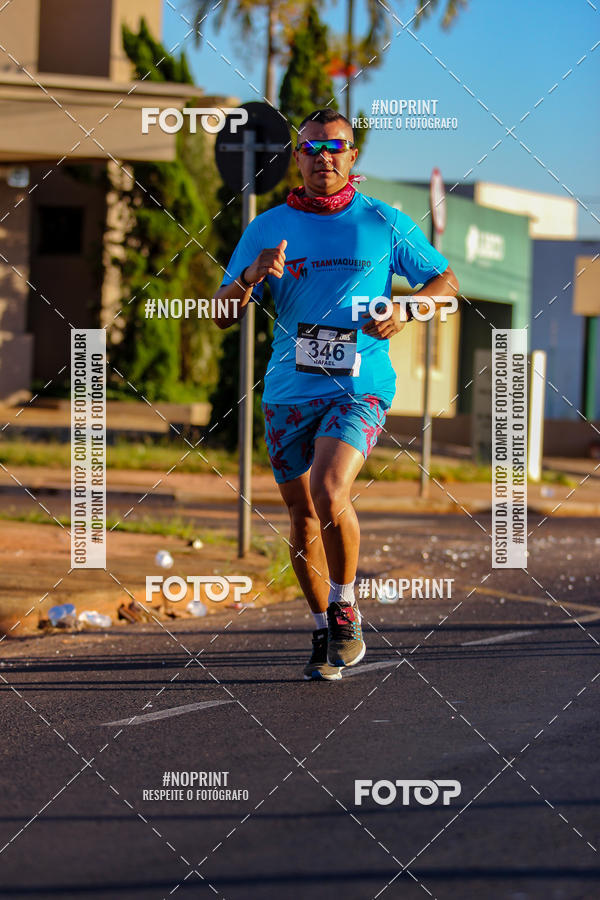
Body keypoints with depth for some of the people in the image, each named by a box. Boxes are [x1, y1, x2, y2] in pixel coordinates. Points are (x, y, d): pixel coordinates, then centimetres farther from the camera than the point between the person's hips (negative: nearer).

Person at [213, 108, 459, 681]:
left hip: (358, 388, -3)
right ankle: (323, 631, 25)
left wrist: (405, 311, -9)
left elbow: (445, 281, 11)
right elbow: (224, 316, 4)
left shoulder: (385, 224, 2)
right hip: (288, 392, 3)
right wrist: (252, 276, -17)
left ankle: (346, 608, -3)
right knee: (302, 516, 8)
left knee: (329, 493, -24)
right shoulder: (267, 229, 6)